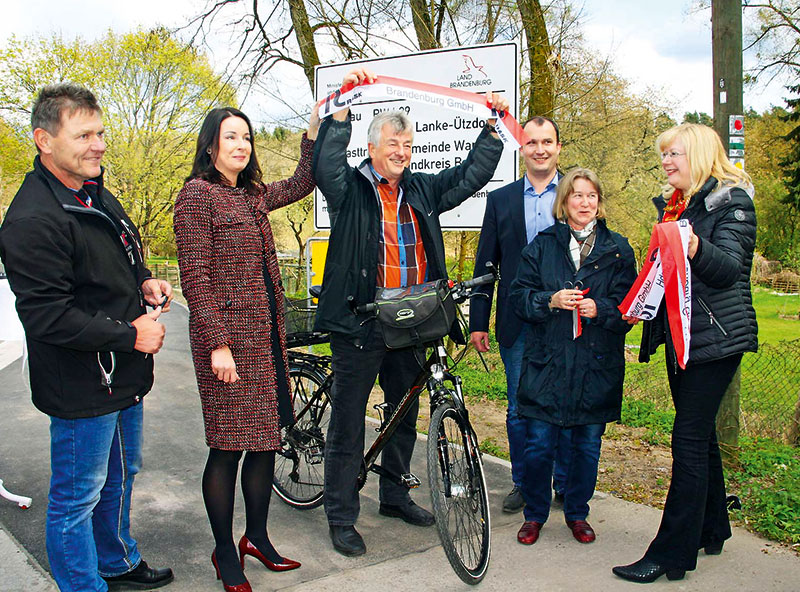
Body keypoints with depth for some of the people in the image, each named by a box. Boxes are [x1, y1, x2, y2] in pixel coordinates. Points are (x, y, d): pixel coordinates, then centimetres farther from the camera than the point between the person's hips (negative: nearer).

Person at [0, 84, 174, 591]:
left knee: (119, 478, 26)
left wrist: (144, 282, 3)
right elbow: (46, 317, -27)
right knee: (78, 499, 7)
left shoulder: (96, 194, 9)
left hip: (124, 377, 10)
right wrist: (130, 335, -21)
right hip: (82, 390, -10)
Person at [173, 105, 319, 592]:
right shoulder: (198, 194, -8)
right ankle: (226, 553, 16)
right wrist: (218, 343, -19)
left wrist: (315, 127, 16)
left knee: (266, 438, 12)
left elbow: (301, 183, 27)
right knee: (229, 446, 0)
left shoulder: (253, 195, 14)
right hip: (227, 335, -8)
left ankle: (257, 538, 28)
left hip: (267, 332, 8)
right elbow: (195, 277, -13)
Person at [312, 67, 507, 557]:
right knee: (349, 422, 2)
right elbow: (326, 162, -21)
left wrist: (493, 128, 9)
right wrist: (344, 104, -25)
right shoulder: (350, 188, -1)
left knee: (405, 414, 18)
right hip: (359, 325, -6)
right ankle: (342, 517, 13)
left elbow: (470, 175, 16)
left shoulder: (421, 191, 14)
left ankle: (395, 494, 37)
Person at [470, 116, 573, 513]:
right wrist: (478, 322, 4)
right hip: (517, 324, 1)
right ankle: (523, 483, 25)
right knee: (519, 409, 8)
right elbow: (485, 264, 8)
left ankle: (566, 484, 24)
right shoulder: (501, 200, 8)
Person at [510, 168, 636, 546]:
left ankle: (577, 512, 29)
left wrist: (600, 309, -16)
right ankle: (534, 514, 21)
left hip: (596, 364, 1)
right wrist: (550, 301, -15)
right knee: (539, 443, 1)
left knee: (588, 443, 9)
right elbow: (519, 295, 3)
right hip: (546, 361, 0)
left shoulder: (617, 249, 6)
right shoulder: (543, 245, 6)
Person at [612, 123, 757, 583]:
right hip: (682, 334, 8)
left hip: (716, 336, -8)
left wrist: (696, 248, -41)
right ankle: (712, 530, 29)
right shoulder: (674, 204, 16)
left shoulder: (731, 201, -8)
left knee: (690, 437, -9)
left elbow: (729, 267, -22)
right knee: (700, 434, 15)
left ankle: (672, 554, -4)